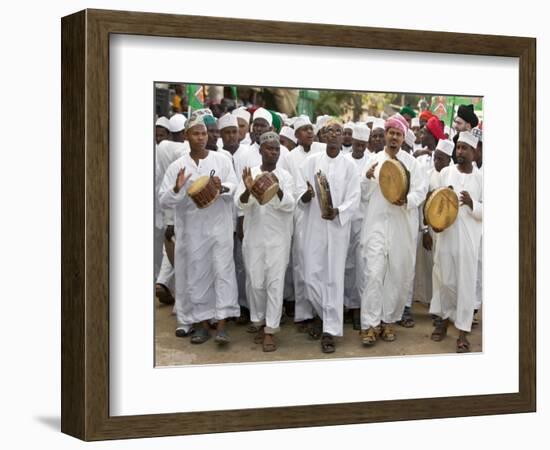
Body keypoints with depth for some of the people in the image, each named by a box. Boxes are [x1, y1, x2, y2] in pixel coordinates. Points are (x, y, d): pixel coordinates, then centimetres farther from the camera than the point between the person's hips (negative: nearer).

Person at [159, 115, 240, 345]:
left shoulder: (222, 160, 3)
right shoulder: (177, 166, 2)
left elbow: (234, 186, 0)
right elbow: (164, 201, 1)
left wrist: (222, 188, -21)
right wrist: (177, 189, -19)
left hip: (219, 225, -1)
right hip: (192, 229, 1)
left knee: (223, 270, -7)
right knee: (196, 274, 5)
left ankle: (221, 324, -7)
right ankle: (203, 323, 16)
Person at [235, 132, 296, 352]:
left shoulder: (285, 176, 1)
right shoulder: (250, 174, 2)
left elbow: (290, 205, -10)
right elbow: (240, 204, -8)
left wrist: (278, 191, -31)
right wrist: (248, 191, -31)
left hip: (278, 238, -1)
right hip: (254, 237, 1)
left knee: (275, 283, -3)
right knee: (255, 282, 6)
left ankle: (270, 331, 1)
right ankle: (259, 323, 25)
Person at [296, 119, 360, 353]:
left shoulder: (349, 166, 2)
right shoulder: (311, 161, 4)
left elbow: (353, 199, -2)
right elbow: (300, 193, 2)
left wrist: (337, 211, -20)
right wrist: (307, 194, -21)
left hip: (338, 227, -1)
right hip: (313, 226, 1)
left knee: (334, 278, -3)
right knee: (312, 276, 2)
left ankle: (329, 331, 0)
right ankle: (320, 315, 29)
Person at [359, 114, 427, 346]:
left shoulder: (411, 162, 6)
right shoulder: (374, 160, 8)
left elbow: (421, 190, 3)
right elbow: (364, 194, 10)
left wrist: (407, 200, -15)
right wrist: (368, 178, -9)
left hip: (403, 227, 1)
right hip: (377, 224, -1)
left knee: (399, 275, 6)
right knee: (374, 273, -9)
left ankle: (388, 320, 19)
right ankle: (370, 324, -7)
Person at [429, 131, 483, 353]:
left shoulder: (480, 177, -1)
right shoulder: (446, 172, 4)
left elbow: (487, 211, -2)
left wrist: (472, 203, -20)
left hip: (469, 237, -2)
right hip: (446, 233, 2)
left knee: (466, 282, 0)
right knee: (443, 279, 8)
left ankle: (462, 331, 5)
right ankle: (444, 319, 27)